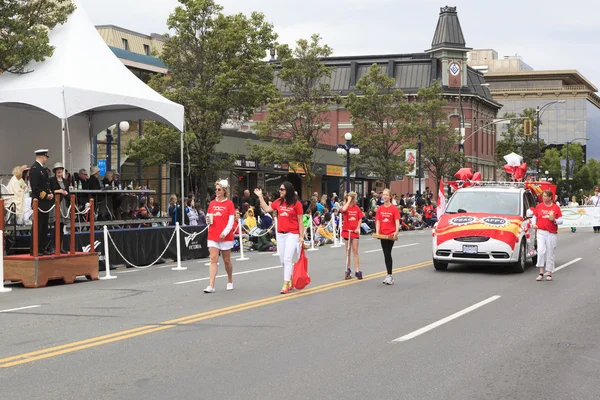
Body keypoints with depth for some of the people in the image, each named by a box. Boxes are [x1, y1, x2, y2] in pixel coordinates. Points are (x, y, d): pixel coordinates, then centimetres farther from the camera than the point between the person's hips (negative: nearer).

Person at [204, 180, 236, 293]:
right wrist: (208, 220, -8)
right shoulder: (212, 203, 9)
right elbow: (209, 219, 15)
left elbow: (231, 221, -8)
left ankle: (230, 281, 29)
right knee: (213, 259, -6)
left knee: (227, 260, 8)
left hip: (225, 236, -3)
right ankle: (211, 286, -11)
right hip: (213, 236, 3)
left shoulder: (229, 204, -3)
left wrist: (225, 233, -20)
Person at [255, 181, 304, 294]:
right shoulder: (278, 202, 8)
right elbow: (266, 209, 14)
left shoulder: (296, 204, -7)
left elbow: (300, 221, -5)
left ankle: (286, 285, -10)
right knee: (283, 260, 11)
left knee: (287, 259, -12)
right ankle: (292, 279, 27)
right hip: (280, 234, 6)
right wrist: (260, 196, 12)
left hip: (292, 234, -6)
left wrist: (301, 236, -7)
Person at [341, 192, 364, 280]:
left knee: (355, 251, 1)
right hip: (347, 231, -2)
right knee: (348, 251, 8)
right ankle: (348, 270, 18)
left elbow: (360, 219, 8)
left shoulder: (357, 208, 2)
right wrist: (349, 201, -21)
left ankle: (357, 271, 1)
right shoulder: (346, 207, -8)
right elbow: (343, 209, -33)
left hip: (355, 231, 2)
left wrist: (358, 228, -5)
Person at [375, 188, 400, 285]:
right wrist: (377, 232, -8)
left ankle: (390, 275, -8)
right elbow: (378, 221, 5)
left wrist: (396, 232, -27)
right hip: (382, 234, 5)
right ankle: (389, 275, 18)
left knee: (388, 254, -11)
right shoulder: (380, 208, 7)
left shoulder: (394, 208, -5)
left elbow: (397, 221, -12)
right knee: (386, 254, 10)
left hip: (391, 234, -5)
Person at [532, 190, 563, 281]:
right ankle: (541, 273, -9)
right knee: (541, 251, -13)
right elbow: (534, 217, 14)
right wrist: (533, 224, -4)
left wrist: (554, 220, -14)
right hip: (541, 232, 0)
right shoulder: (539, 206, 8)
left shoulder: (556, 207, 4)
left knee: (550, 253, 4)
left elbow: (561, 220, 5)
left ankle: (549, 273, 12)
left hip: (552, 233, 0)